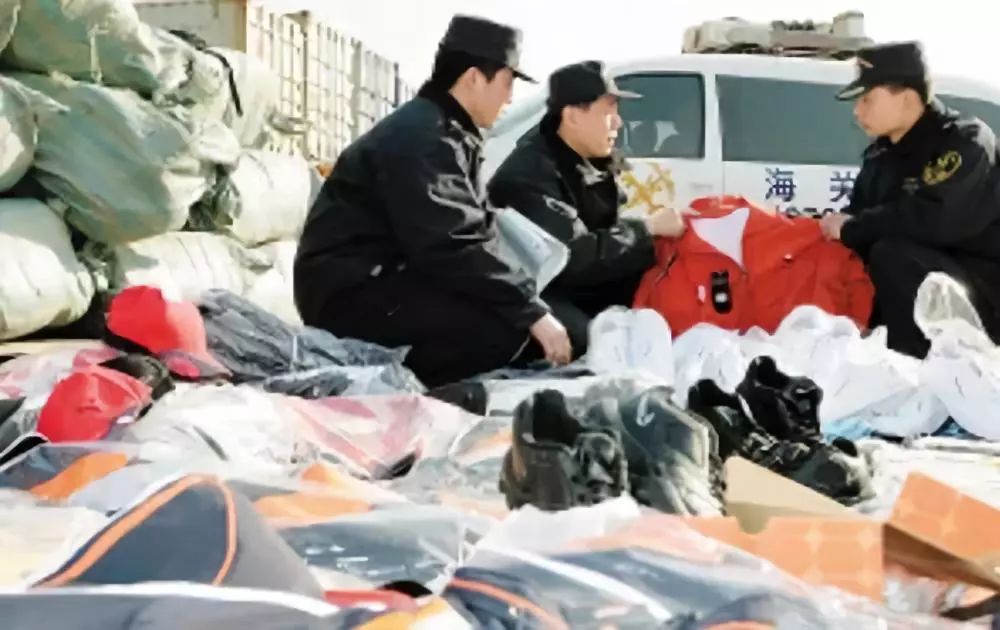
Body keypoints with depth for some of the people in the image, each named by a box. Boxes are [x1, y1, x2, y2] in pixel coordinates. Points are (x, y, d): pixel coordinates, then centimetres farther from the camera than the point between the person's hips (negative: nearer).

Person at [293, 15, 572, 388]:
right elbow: (450, 249, -28)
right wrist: (531, 311, -24)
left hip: (388, 280, 11)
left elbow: (472, 232, 10)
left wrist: (530, 304, -2)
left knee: (520, 316, 7)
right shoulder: (421, 137, -18)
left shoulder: (450, 135, 14)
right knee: (503, 327, -25)